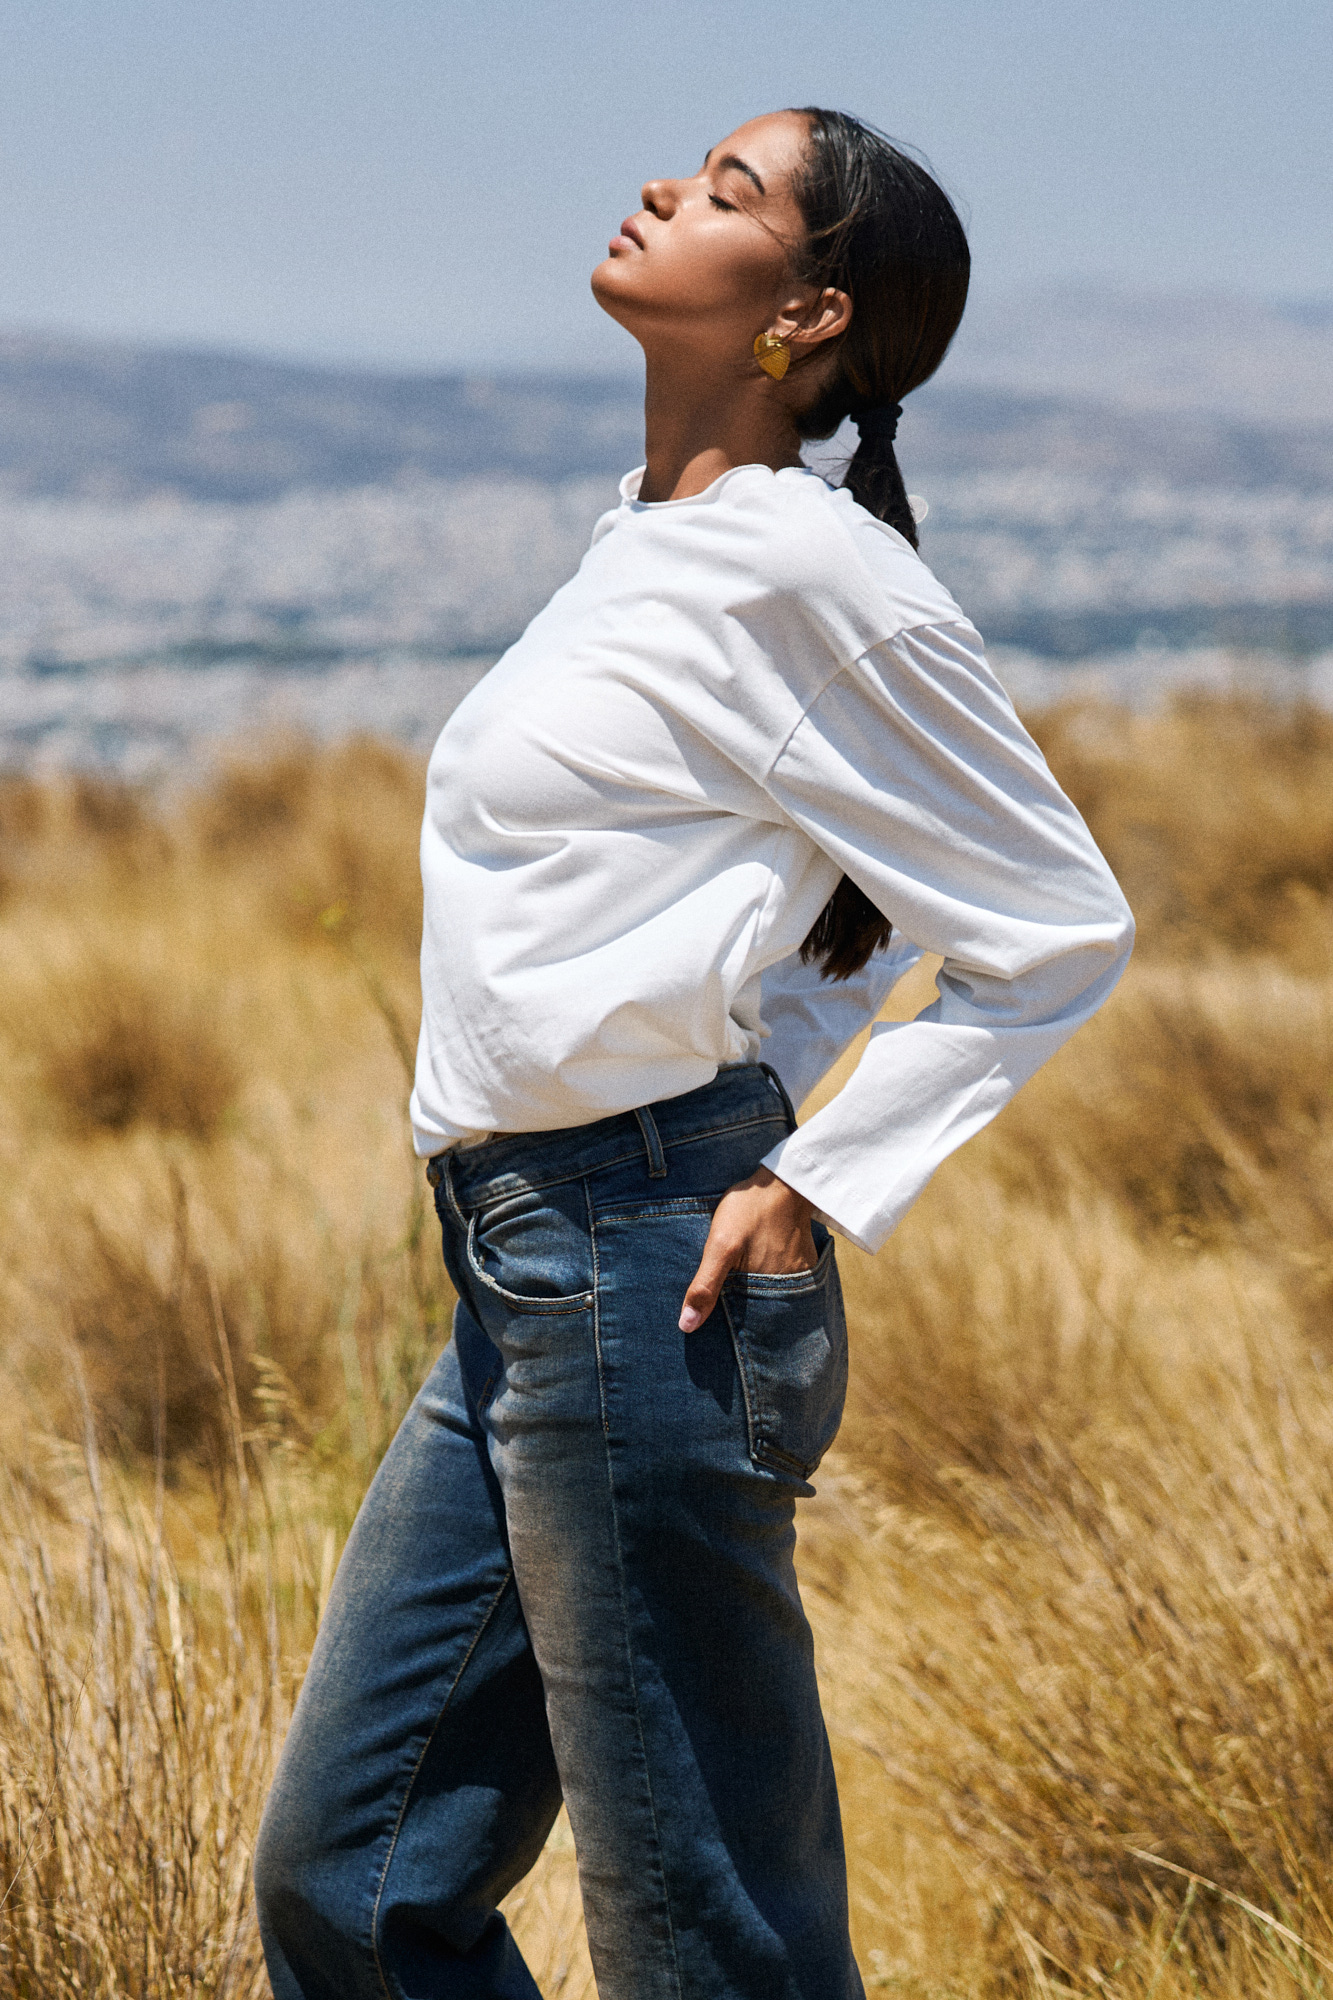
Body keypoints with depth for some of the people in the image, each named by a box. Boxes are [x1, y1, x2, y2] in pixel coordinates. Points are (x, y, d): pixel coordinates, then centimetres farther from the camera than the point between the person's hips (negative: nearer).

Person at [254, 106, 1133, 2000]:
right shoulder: (647, 537, 14)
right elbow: (880, 908, 23)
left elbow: (1056, 929, -10)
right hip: (518, 1289, 10)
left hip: (648, 1283, -10)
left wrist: (815, 1184, -12)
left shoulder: (804, 566, -12)